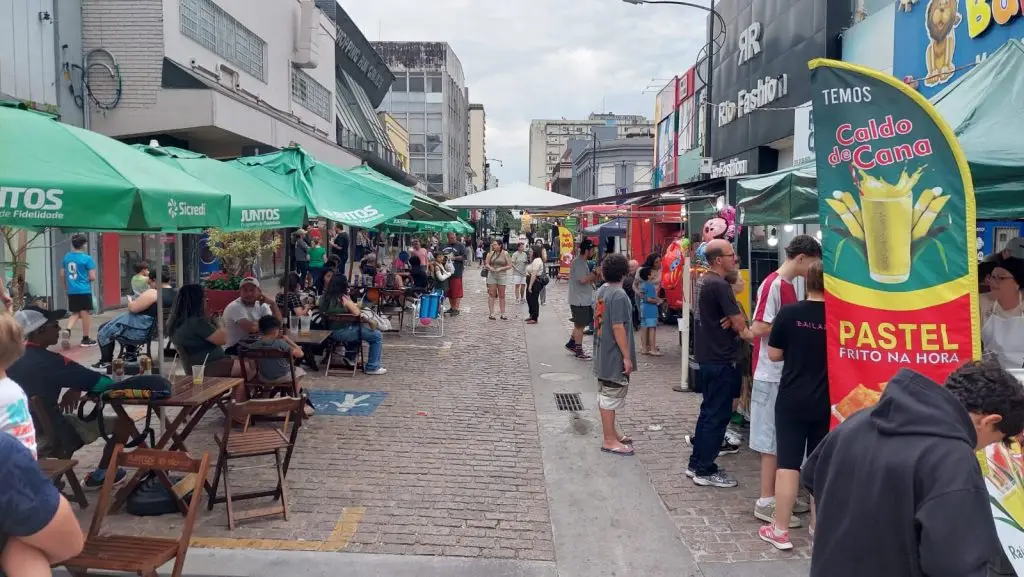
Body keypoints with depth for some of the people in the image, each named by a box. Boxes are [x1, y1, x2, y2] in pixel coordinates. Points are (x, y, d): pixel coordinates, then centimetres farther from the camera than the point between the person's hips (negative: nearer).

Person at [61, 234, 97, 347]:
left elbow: (62, 275, 13)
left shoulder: (66, 257, 6)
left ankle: (67, 330, -9)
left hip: (71, 291, 5)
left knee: (76, 313, 17)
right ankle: (85, 339, 11)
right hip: (84, 290, -5)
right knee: (85, 313, 4)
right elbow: (92, 277, -11)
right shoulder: (87, 258, -10)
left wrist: (66, 287, 26)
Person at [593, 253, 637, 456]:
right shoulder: (619, 295, -19)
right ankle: (609, 440, 5)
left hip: (603, 354, 9)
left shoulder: (601, 291, 7)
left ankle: (611, 432, 30)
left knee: (605, 394, 17)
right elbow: (618, 327, -23)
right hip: (615, 356, -9)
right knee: (611, 397, -2)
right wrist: (627, 356, -18)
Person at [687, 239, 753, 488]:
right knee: (718, 414, -1)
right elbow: (739, 323, -18)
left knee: (709, 410, 17)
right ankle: (705, 471, 8)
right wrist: (745, 331, 3)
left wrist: (731, 321, -9)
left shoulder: (705, 281, 10)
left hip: (708, 355, 10)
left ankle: (696, 464, 25)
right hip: (721, 359, -10)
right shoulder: (719, 285, -20)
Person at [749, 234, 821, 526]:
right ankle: (766, 502, 7)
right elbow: (758, 328, -22)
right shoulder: (773, 285, -17)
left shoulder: (789, 285, 11)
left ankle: (778, 494, 25)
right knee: (773, 439, -2)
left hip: (786, 372, 9)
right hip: (772, 374, -9)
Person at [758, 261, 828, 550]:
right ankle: (818, 525, 27)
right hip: (826, 402, 2)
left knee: (788, 463, 4)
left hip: (792, 399, -2)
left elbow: (774, 355, -3)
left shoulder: (788, 313, -10)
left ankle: (780, 529, 10)